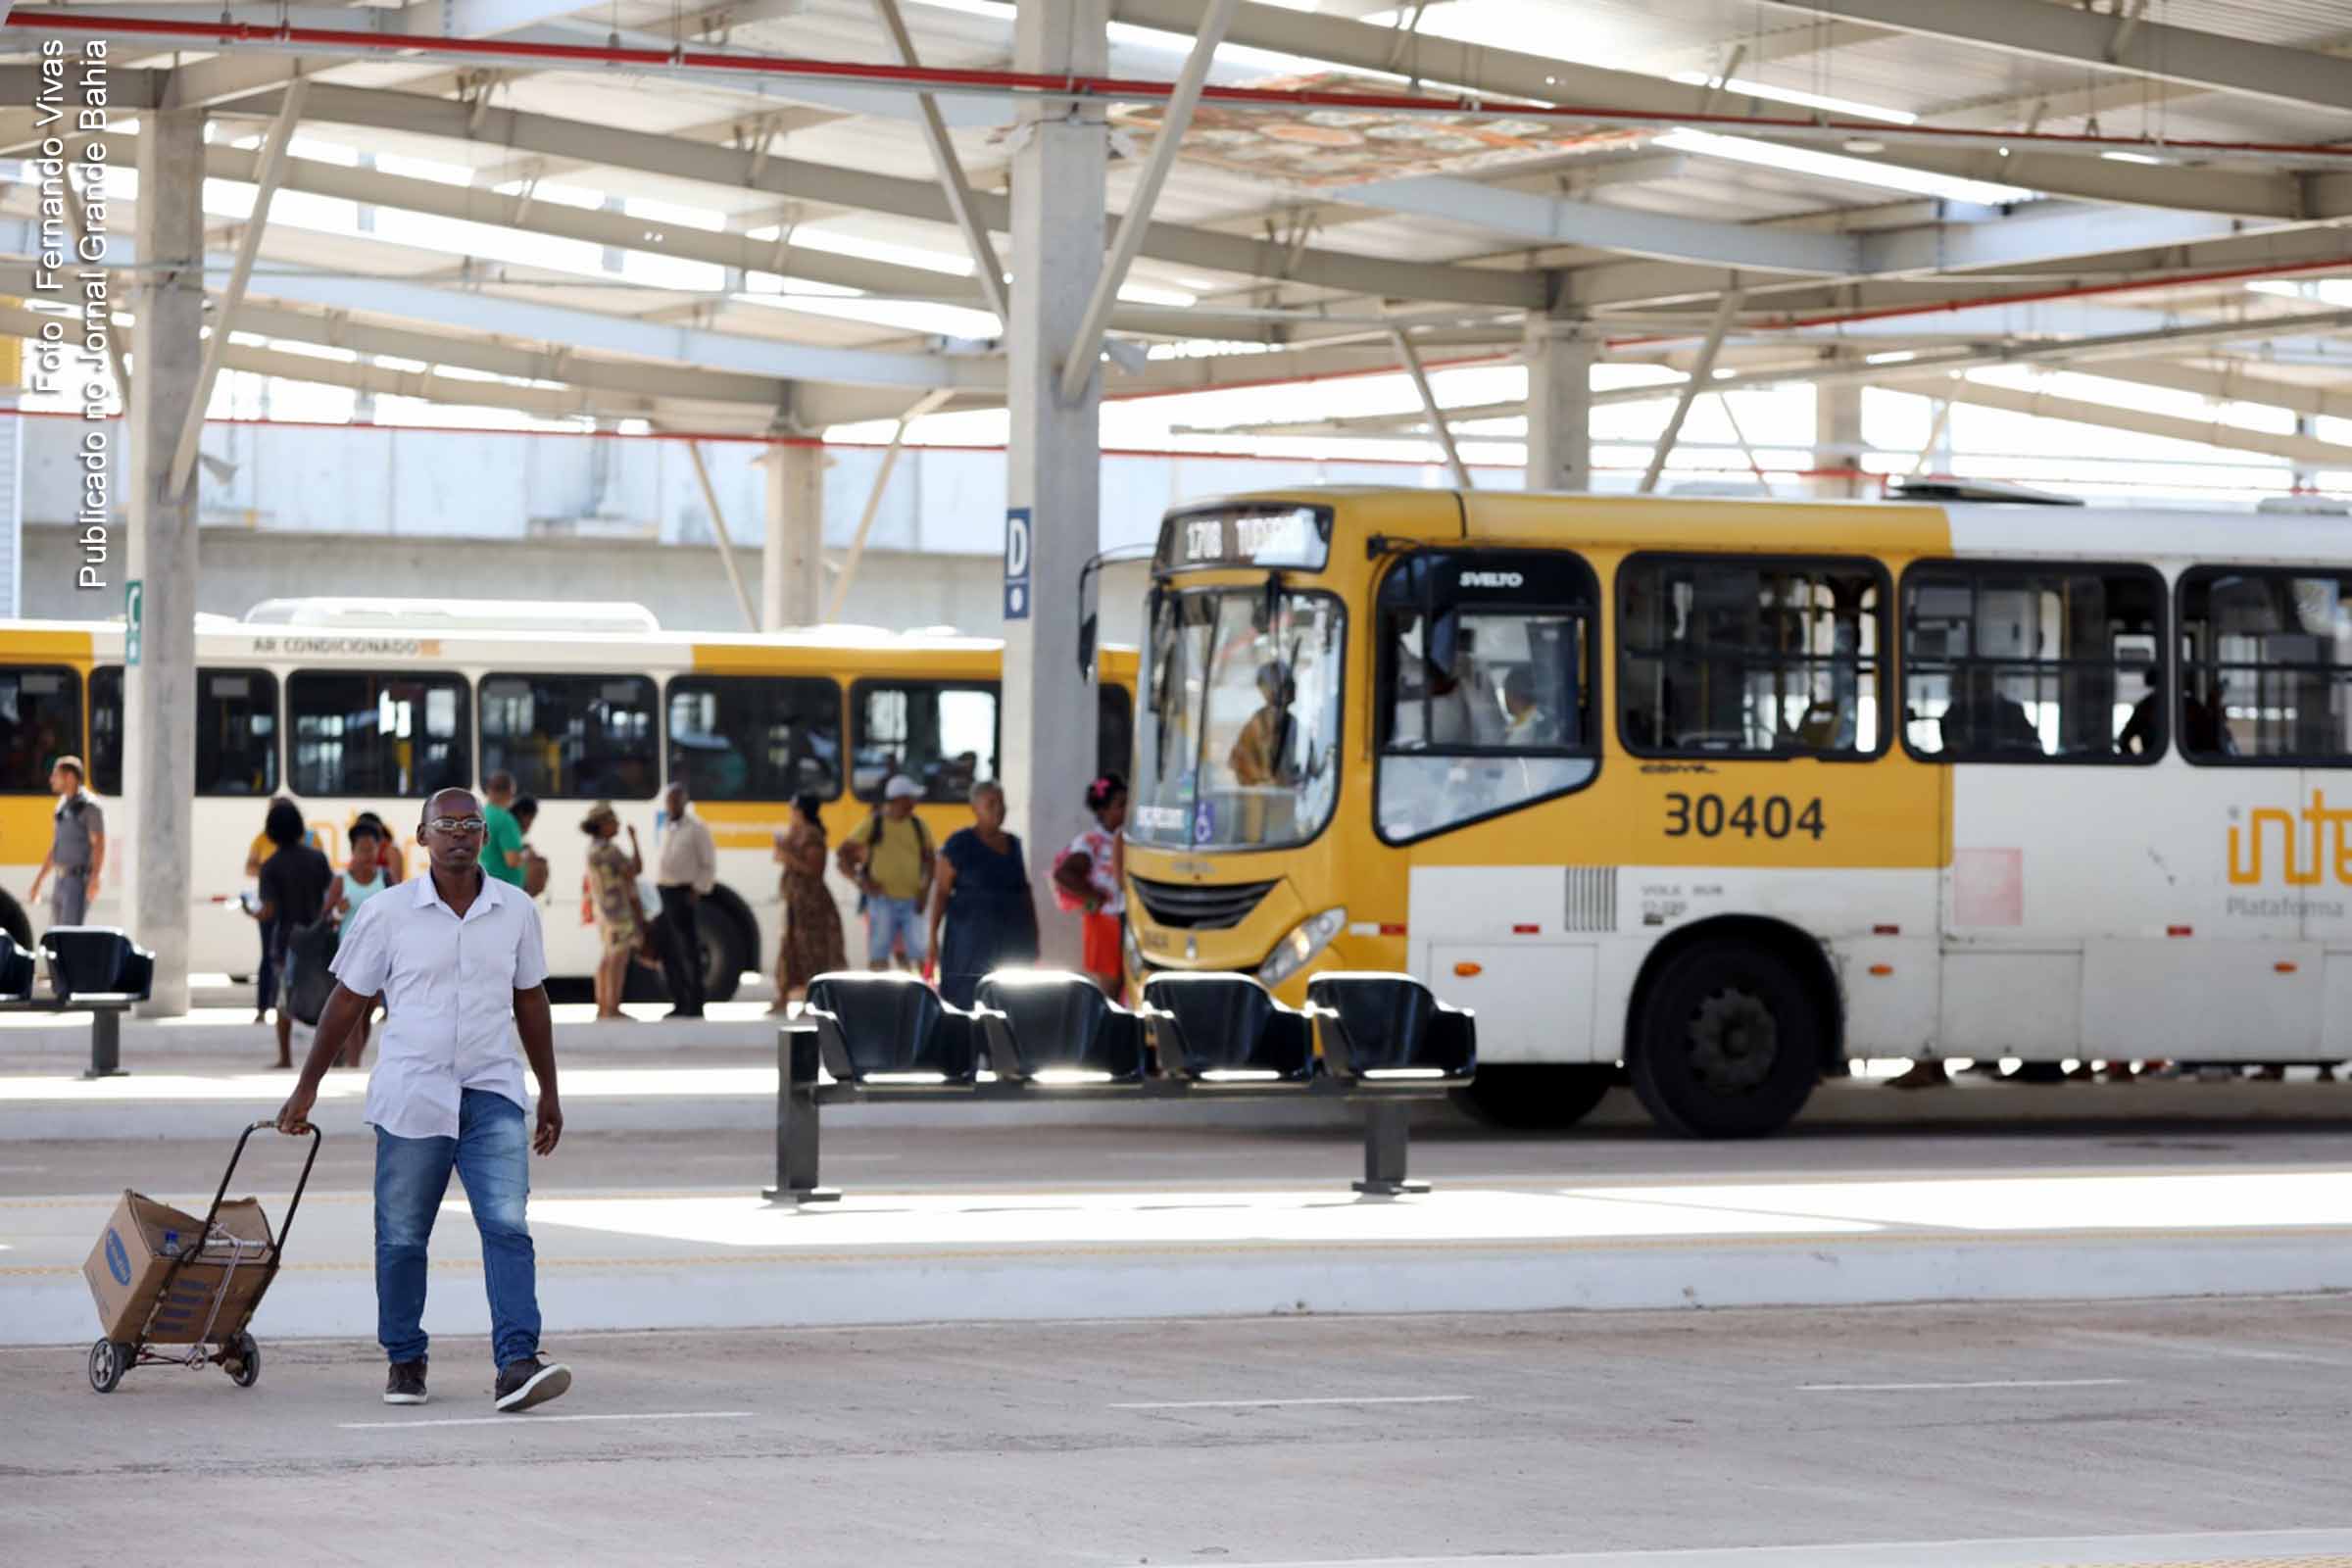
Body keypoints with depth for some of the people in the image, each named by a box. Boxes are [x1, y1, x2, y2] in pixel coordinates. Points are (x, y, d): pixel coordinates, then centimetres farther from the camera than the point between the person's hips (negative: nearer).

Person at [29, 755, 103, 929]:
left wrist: (94, 880, -30)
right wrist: (38, 881, 21)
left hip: (80, 881, -9)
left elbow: (99, 845, -18)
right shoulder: (63, 807, 16)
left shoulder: (89, 806, -12)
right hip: (62, 882, 9)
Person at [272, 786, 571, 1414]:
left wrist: (550, 1092, 18)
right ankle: (405, 1362, 22)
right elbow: (347, 1001, 6)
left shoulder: (516, 912, 5)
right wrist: (306, 1088, 8)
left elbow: (530, 1001, 16)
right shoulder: (387, 914, -2)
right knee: (401, 1238, 6)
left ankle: (517, 1366, -21)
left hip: (492, 1096, 1)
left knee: (507, 1228, -13)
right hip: (410, 1097, -1)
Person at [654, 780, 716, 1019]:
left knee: (690, 952, -6)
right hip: (663, 892, 7)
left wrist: (697, 892, -10)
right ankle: (679, 1003, 13)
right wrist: (657, 890, 8)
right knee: (668, 952, 7)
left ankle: (695, 1005, -4)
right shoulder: (666, 828, 17)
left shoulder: (696, 829, -4)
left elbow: (709, 865, -5)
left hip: (685, 894, -7)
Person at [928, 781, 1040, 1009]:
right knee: (969, 1000, -8)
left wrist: (1034, 934, 14)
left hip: (1012, 939, 4)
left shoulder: (1013, 844, 12)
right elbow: (941, 891, -4)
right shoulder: (960, 844, -3)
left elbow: (1026, 891, 17)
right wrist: (933, 935, -11)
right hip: (972, 936, -4)